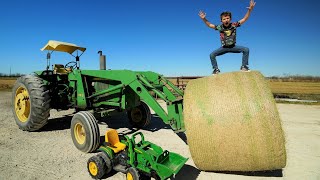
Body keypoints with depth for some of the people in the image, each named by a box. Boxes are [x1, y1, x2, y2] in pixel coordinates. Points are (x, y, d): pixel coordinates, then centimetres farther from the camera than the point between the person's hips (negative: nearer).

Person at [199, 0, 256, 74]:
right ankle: (216, 69, -5)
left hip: (233, 46, 0)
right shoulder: (219, 27, -11)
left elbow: (244, 19, -11)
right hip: (224, 47, 0)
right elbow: (209, 25, -8)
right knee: (212, 55, -19)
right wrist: (204, 19, -22)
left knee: (246, 50, -21)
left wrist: (250, 9, -24)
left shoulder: (234, 25, -12)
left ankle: (244, 66, -7)